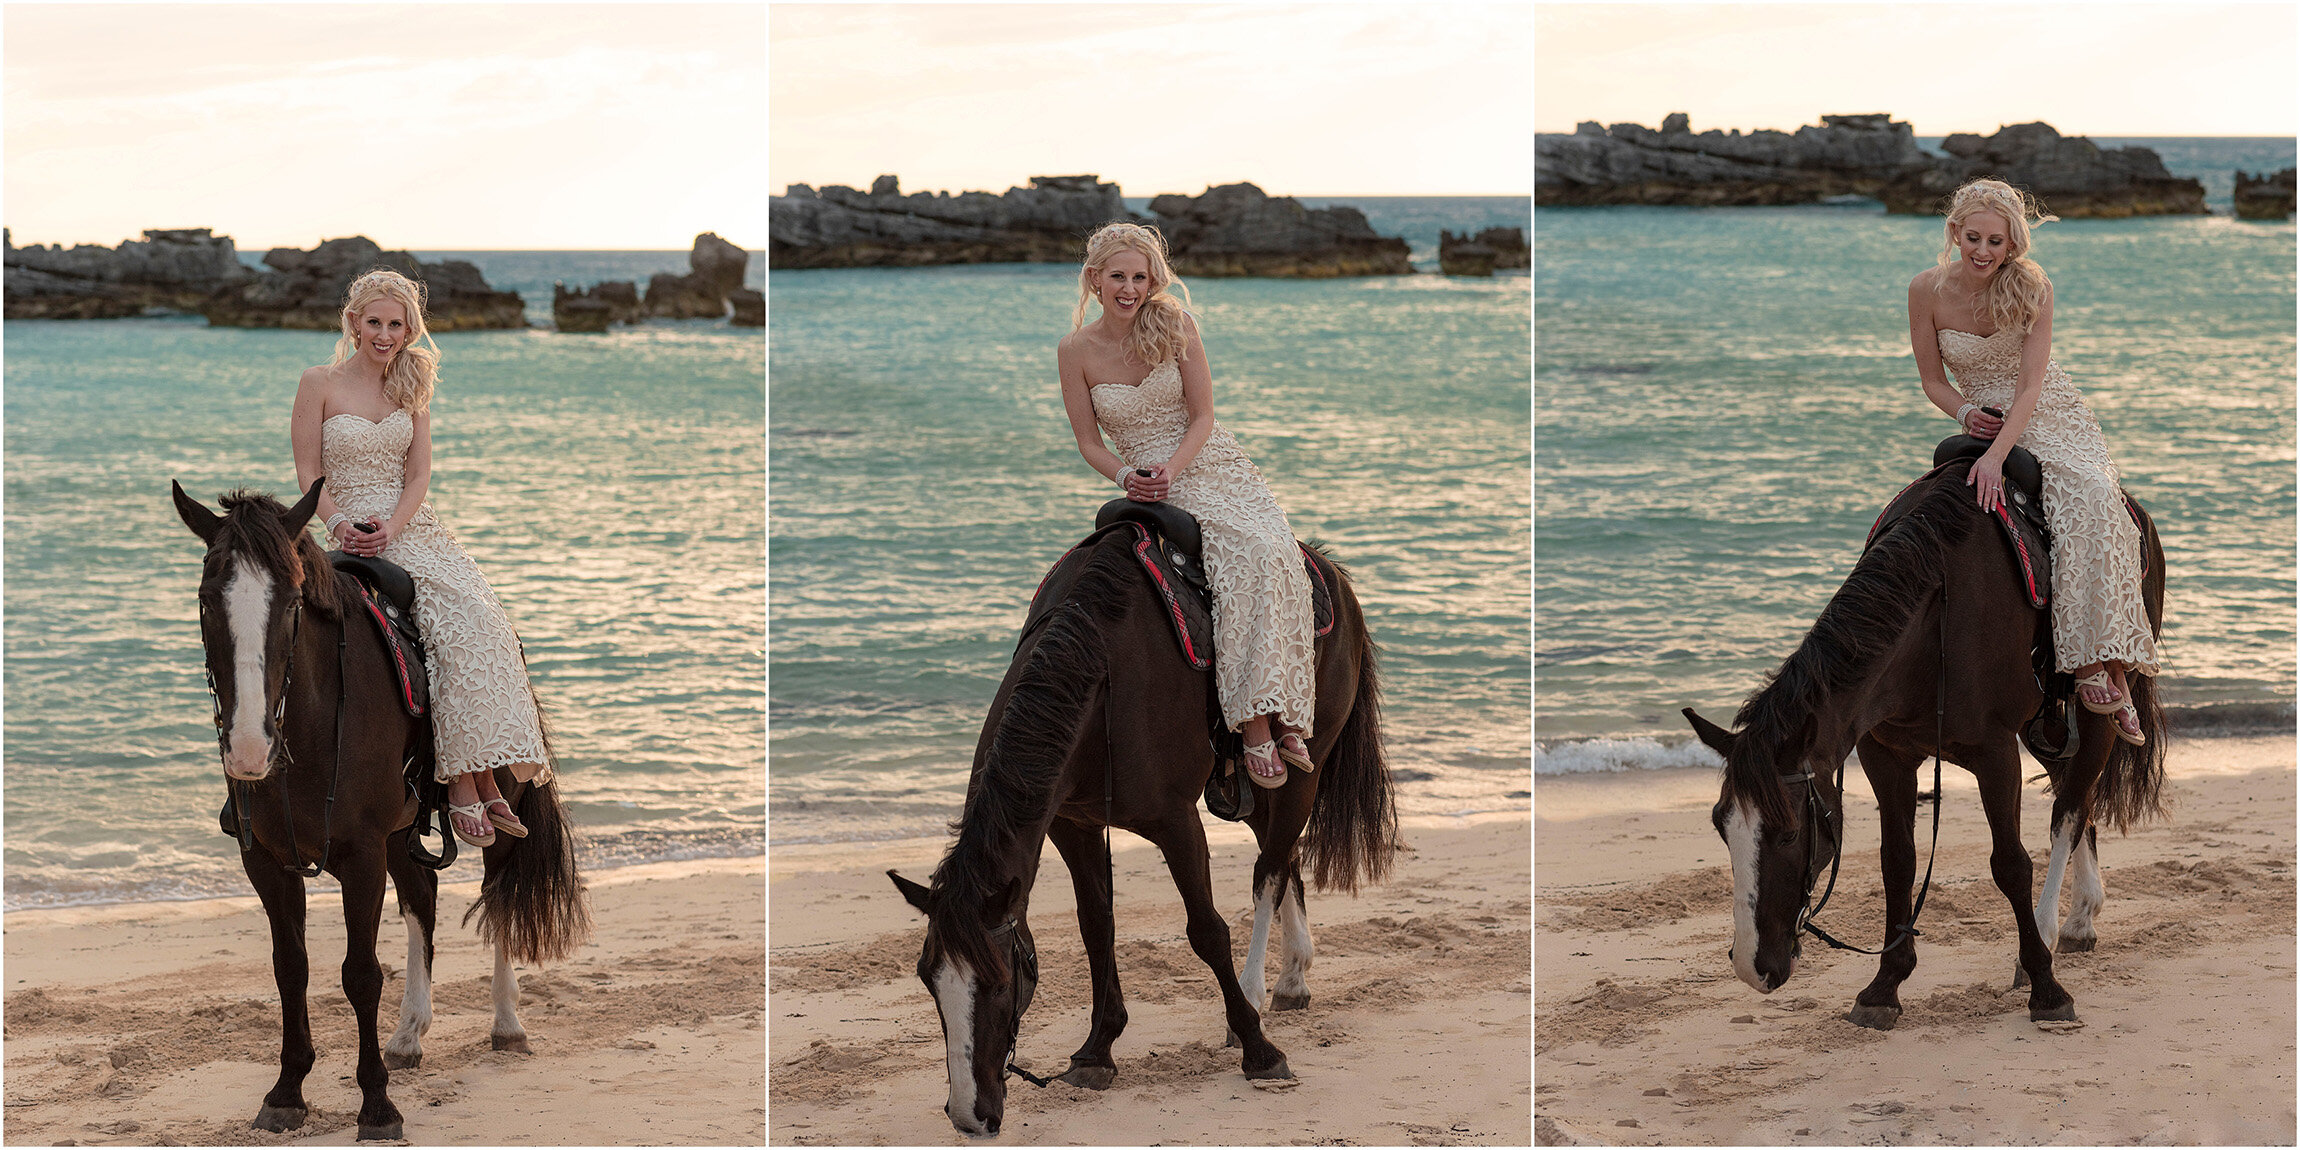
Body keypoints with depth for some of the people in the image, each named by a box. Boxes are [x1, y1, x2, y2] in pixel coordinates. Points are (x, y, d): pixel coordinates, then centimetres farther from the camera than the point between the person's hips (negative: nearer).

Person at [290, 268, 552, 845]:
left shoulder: (411, 389, 14)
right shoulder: (320, 384, 3)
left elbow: (418, 475, 6)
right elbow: (309, 472, 0)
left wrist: (390, 526, -12)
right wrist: (339, 524, -17)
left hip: (415, 529, 5)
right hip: (355, 535, -5)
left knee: (483, 627, -22)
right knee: (454, 626, -28)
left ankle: (484, 779, -22)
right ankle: (466, 784, -26)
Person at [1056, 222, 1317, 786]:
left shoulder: (1175, 324, -2)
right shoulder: (1076, 351, -2)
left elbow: (1202, 417, -2)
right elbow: (1089, 441, 4)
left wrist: (1169, 471, -19)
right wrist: (1126, 476, -16)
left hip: (1217, 466, 2)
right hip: (1149, 483, -2)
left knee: (1275, 557, -29)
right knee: (1246, 555, -31)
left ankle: (1285, 716, -29)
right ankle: (1253, 722, -34)